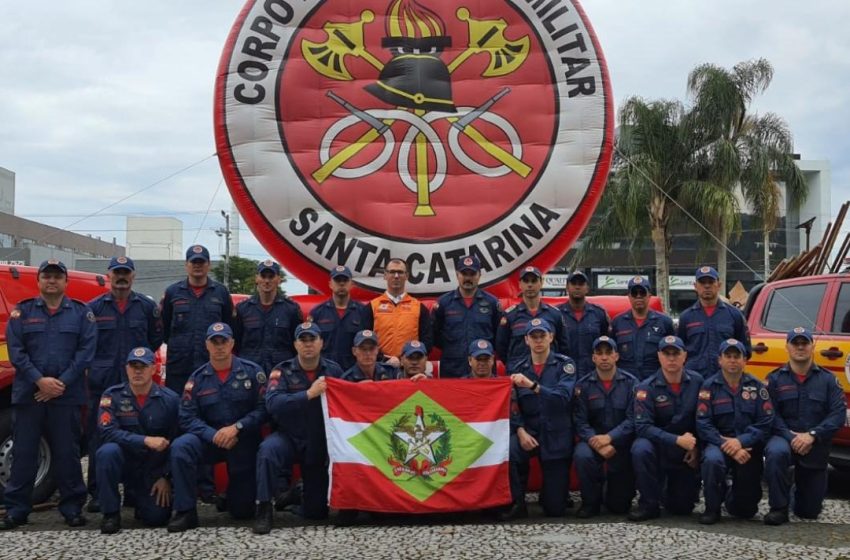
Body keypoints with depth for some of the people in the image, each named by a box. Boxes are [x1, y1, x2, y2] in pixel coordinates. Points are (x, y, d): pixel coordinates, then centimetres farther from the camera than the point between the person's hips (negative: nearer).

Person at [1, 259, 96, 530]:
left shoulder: (81, 312, 7)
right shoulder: (22, 312, 8)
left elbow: (86, 351, -1)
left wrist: (62, 383, -11)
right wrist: (39, 380, -12)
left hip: (67, 395, -1)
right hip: (28, 393, 1)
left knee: (67, 453, 2)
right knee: (24, 452, 3)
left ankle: (72, 508, 10)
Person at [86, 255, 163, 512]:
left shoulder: (147, 306, 9)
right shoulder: (94, 307, 6)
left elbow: (157, 337, 15)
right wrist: (95, 362, 2)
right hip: (102, 382, -1)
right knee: (99, 436, -2)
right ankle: (97, 493, 3)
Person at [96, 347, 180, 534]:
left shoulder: (170, 399, -7)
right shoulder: (112, 396, -8)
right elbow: (107, 432, -21)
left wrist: (166, 478, -7)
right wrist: (146, 441, -30)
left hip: (155, 468, 0)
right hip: (125, 460, 0)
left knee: (157, 517, -16)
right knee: (107, 451, -33)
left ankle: (142, 496, 22)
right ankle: (111, 513, -15)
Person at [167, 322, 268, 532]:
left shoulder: (252, 371, -6)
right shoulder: (197, 379, -2)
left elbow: (263, 408, -12)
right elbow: (187, 418, -8)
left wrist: (236, 427, -23)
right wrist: (214, 435, -23)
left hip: (244, 444, -1)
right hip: (210, 440, 1)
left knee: (243, 511, 4)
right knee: (180, 447, -32)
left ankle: (233, 496, 44)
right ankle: (185, 511, -21)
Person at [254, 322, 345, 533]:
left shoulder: (333, 371, 0)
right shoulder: (282, 371, -6)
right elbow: (272, 404, -23)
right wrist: (309, 394, -29)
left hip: (320, 445, 2)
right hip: (289, 437, -2)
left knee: (316, 512, 4)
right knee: (268, 449, -38)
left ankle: (299, 492, 41)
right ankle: (264, 509, -24)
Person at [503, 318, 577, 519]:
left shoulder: (565, 365, -4)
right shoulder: (518, 369, 6)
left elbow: (563, 397, -21)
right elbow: (513, 407, 4)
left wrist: (532, 385, -34)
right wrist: (520, 431, -16)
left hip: (557, 436, -2)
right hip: (529, 431, 2)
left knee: (555, 509, -2)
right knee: (507, 451, -34)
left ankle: (552, 493, 36)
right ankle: (517, 503, -12)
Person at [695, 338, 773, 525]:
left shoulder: (756, 387, 1)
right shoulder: (710, 387, -3)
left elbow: (765, 423, -6)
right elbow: (703, 425, -11)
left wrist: (741, 442, -21)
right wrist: (728, 447, -22)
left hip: (748, 447, 1)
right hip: (719, 443, -1)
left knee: (746, 510, 0)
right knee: (712, 459, -38)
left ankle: (733, 497, 39)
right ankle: (712, 508, -13)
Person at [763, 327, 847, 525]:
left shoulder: (827, 379, 1)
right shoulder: (775, 379, 0)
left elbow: (838, 413, -10)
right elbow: (770, 414, -9)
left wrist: (812, 435, -22)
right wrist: (791, 437, -24)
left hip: (816, 448, 1)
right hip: (784, 438, -1)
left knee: (810, 511, 7)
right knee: (776, 452, -40)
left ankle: (800, 494, 46)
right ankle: (779, 509, -22)